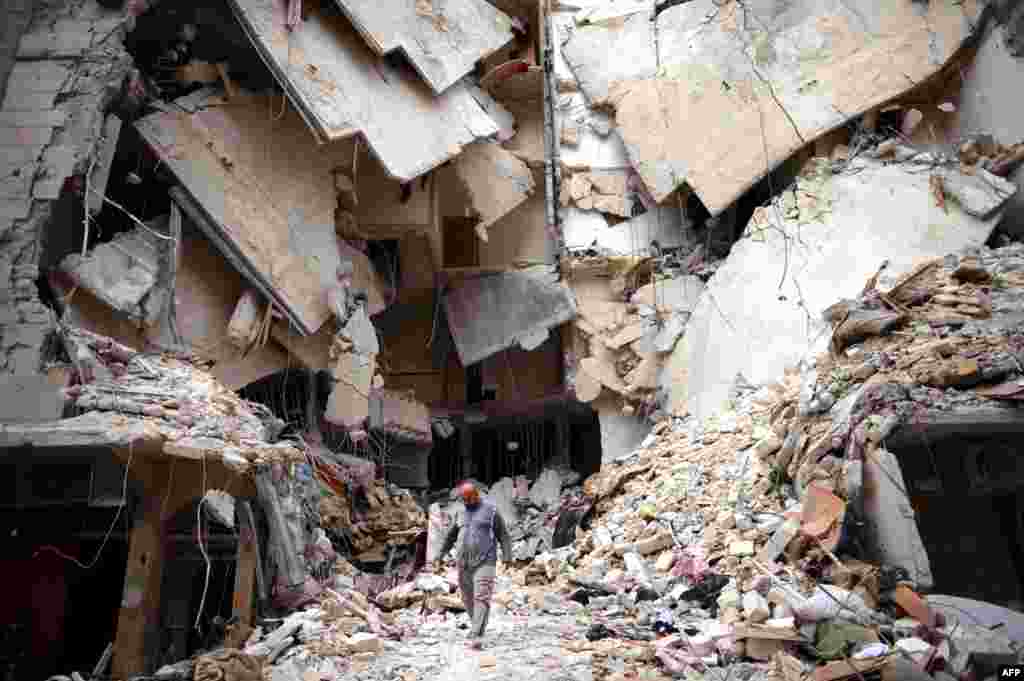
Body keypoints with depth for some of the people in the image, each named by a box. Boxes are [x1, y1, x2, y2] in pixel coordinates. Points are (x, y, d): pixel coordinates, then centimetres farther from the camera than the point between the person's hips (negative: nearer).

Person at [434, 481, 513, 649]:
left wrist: (507, 558, -15)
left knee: (481, 598, -14)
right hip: (464, 563, 5)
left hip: (485, 563, -5)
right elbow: (450, 537, 17)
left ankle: (476, 637, -17)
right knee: (468, 598, 13)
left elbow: (504, 536, -4)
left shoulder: (491, 511, -5)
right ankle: (477, 625, 36)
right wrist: (439, 557, 12)